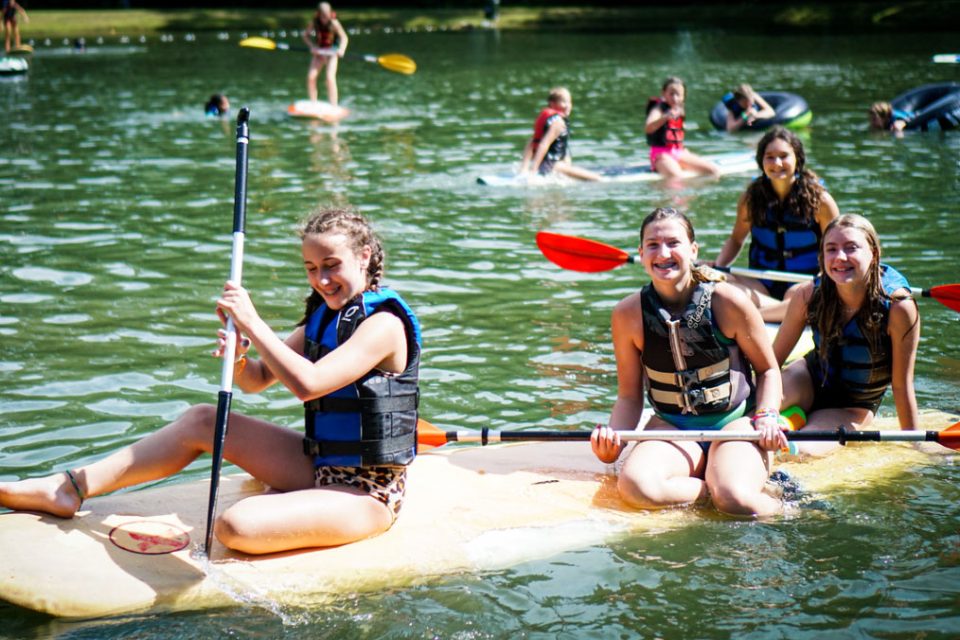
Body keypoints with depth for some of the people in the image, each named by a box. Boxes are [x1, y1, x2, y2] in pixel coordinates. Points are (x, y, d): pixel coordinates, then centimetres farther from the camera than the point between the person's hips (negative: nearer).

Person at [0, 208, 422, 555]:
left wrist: (251, 322, -27)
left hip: (366, 494, -9)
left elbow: (307, 383, -32)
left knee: (236, 526, -30)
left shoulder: (383, 324, -19)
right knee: (202, 421, 5)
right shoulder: (324, 314, 10)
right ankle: (69, 489, 7)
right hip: (321, 468, 9)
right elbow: (257, 381, 9)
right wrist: (238, 358, -14)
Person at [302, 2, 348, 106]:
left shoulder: (333, 23, -16)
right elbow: (306, 35, 5)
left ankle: (334, 106, -17)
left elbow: (344, 38, -11)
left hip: (332, 52, -4)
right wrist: (312, 46, -12)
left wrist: (341, 49, -29)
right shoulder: (314, 22, -7)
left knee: (330, 78, -20)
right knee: (311, 77, -8)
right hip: (319, 51, 4)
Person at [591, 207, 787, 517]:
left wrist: (766, 417, -13)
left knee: (737, 501, -33)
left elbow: (768, 370, 4)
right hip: (672, 427, 2)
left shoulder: (728, 302, -9)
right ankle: (714, 488, -9)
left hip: (735, 421, -2)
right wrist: (614, 437, -16)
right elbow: (629, 396, 3)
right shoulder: (628, 314, -4)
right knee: (634, 485, -31)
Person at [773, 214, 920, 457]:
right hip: (811, 382, 2)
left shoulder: (898, 307, -29)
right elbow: (773, 359, -12)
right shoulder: (809, 295, -21)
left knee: (801, 449, -30)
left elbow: (901, 385, -19)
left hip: (854, 408, -2)